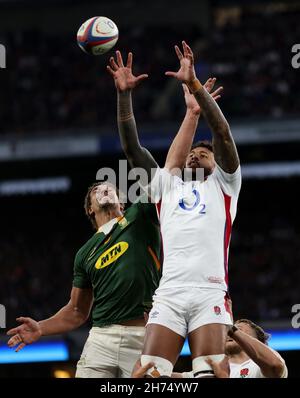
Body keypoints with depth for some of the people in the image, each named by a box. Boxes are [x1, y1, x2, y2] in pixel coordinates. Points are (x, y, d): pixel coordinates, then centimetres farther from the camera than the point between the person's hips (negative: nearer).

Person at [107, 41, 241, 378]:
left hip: (210, 293, -3)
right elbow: (132, 148, 19)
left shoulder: (223, 183, 18)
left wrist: (194, 84, -7)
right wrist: (124, 95, 7)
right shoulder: (167, 186, 27)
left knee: (210, 375, -18)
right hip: (168, 295, 3)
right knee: (149, 377, -13)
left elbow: (222, 132, 4)